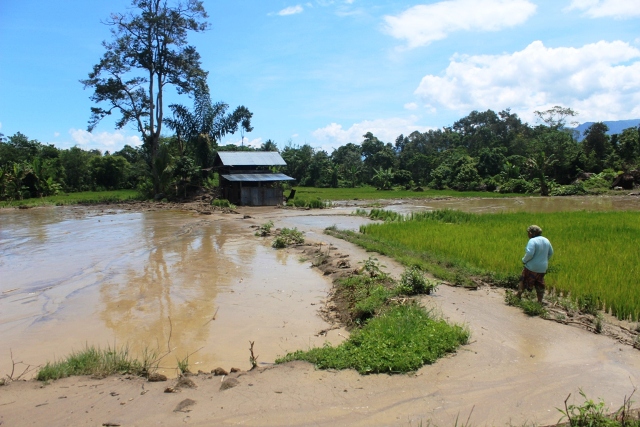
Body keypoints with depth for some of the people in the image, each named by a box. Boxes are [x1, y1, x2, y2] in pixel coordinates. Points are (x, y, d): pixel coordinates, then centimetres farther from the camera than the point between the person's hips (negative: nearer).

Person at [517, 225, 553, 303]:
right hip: (543, 268, 7)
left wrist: (524, 260, -12)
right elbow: (551, 253, 16)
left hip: (532, 268, -7)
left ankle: (518, 296, 11)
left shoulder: (532, 241, -18)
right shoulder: (546, 240, 7)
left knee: (523, 281, 8)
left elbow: (529, 253, -27)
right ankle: (540, 301, 20)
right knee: (540, 285, 16)